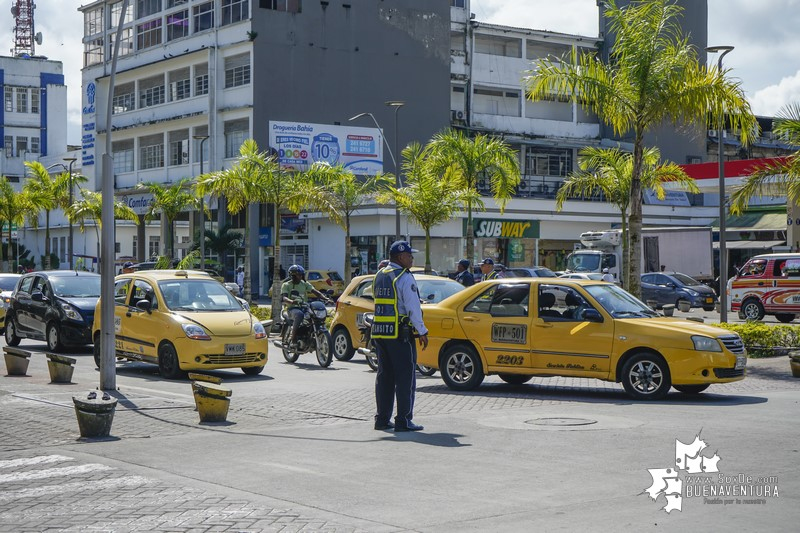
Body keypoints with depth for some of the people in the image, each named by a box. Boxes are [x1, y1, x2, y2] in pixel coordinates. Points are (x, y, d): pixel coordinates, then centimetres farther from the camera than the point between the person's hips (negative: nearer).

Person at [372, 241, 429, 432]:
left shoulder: (379, 275, 14)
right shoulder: (405, 278, -12)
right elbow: (413, 308, -15)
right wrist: (422, 332, -9)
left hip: (379, 332, 8)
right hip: (400, 333, -8)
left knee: (384, 375, 12)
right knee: (405, 377, -3)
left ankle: (382, 418, 14)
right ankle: (403, 420, -3)